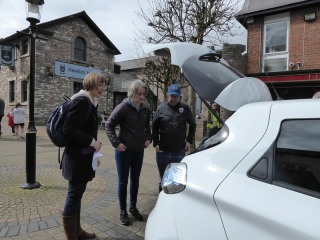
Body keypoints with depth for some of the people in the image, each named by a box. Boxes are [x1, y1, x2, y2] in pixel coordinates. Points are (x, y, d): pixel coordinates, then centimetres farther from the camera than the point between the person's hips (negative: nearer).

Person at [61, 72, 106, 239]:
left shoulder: (92, 102, 12)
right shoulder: (81, 101, -17)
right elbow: (68, 129, -23)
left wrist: (93, 148, 15)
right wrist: (92, 142, -20)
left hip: (84, 156, 9)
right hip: (77, 157, -9)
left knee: (77, 194, 18)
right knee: (74, 195, 4)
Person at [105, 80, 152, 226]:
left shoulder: (146, 109, 1)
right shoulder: (123, 107, -15)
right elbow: (109, 125, -10)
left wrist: (148, 138, 6)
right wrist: (116, 143, -15)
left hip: (139, 150, 5)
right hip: (124, 151, -5)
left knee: (135, 180, 16)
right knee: (123, 181, 7)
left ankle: (133, 207, 34)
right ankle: (123, 211, 24)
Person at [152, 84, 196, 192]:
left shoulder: (185, 108, -1)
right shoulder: (161, 109, 0)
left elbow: (192, 125, 10)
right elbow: (154, 127, 5)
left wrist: (189, 141, 3)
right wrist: (155, 143, -2)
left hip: (179, 151, 0)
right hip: (162, 151, 1)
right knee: (163, 179, 16)